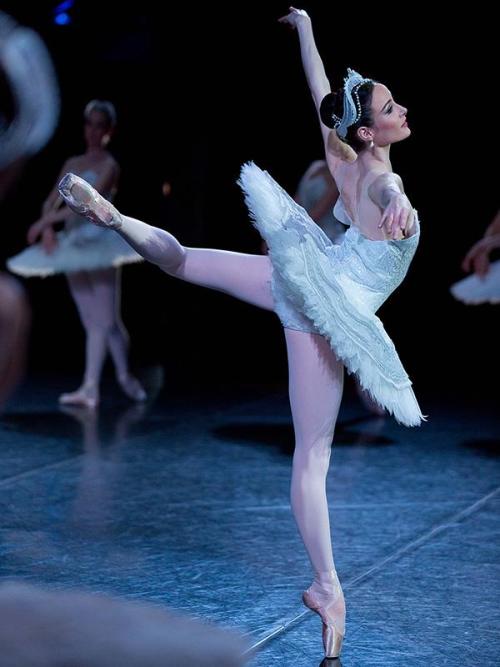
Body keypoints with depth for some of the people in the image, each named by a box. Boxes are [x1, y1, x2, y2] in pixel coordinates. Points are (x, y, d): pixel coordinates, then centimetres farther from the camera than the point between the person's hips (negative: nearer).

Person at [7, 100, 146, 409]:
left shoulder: (109, 165, -6)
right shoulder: (72, 164, 14)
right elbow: (52, 202, 9)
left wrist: (46, 222, -21)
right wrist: (48, 230, -11)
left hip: (100, 242, -6)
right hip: (74, 245, 6)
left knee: (107, 320, -5)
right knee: (91, 323, 6)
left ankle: (126, 377, 12)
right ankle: (90, 389, 3)